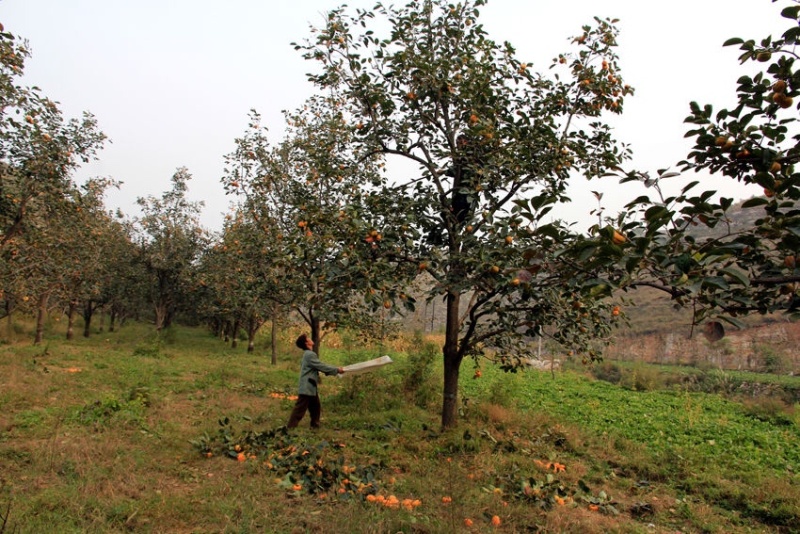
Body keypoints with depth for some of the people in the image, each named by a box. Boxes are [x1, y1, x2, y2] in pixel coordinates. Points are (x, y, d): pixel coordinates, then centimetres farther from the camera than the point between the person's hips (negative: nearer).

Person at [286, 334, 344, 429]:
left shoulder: (308, 354, 15)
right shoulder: (310, 355, -18)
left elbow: (319, 366, 18)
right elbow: (322, 366, -17)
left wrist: (335, 369, 12)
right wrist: (337, 370, -8)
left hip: (311, 387, 10)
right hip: (307, 388, -10)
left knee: (316, 408, 16)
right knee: (299, 409, -5)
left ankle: (315, 426, 24)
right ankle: (290, 428, 0)